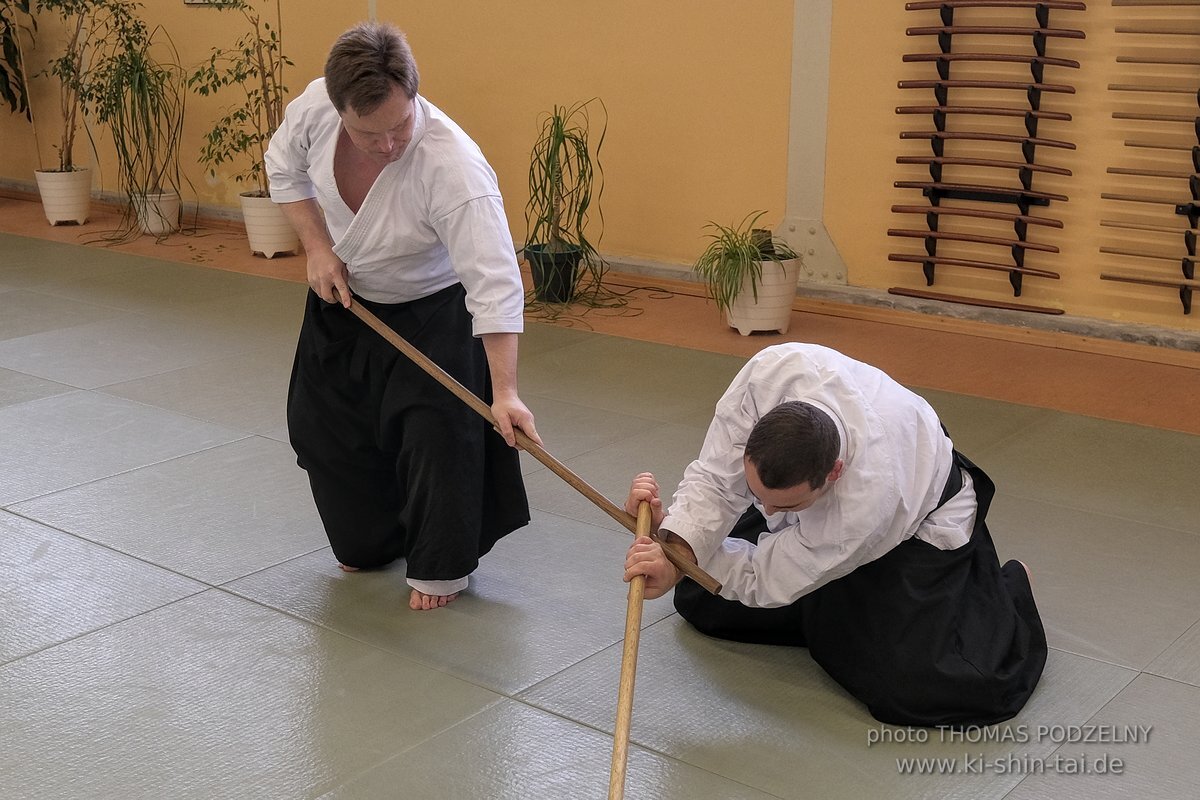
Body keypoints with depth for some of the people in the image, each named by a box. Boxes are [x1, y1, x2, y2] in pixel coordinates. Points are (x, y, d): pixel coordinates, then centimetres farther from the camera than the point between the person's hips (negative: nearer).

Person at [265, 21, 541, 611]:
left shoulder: (451, 165, -38)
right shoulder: (314, 106, -23)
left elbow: (494, 283, -39)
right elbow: (284, 169, 1)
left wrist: (504, 391, -42)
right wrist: (318, 247, -10)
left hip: (430, 312, -5)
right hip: (344, 296, 6)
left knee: (439, 436, -12)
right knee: (323, 425, 11)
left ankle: (442, 567, 12)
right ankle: (372, 542, 36)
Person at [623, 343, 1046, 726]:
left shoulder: (870, 494, -46)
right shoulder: (773, 371, -40)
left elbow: (771, 580, -31)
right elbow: (718, 477, -29)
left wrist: (678, 558, -32)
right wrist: (679, 544, -45)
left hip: (915, 522, -5)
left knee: (909, 691, -18)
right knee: (704, 604, 8)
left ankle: (1009, 588, 11)